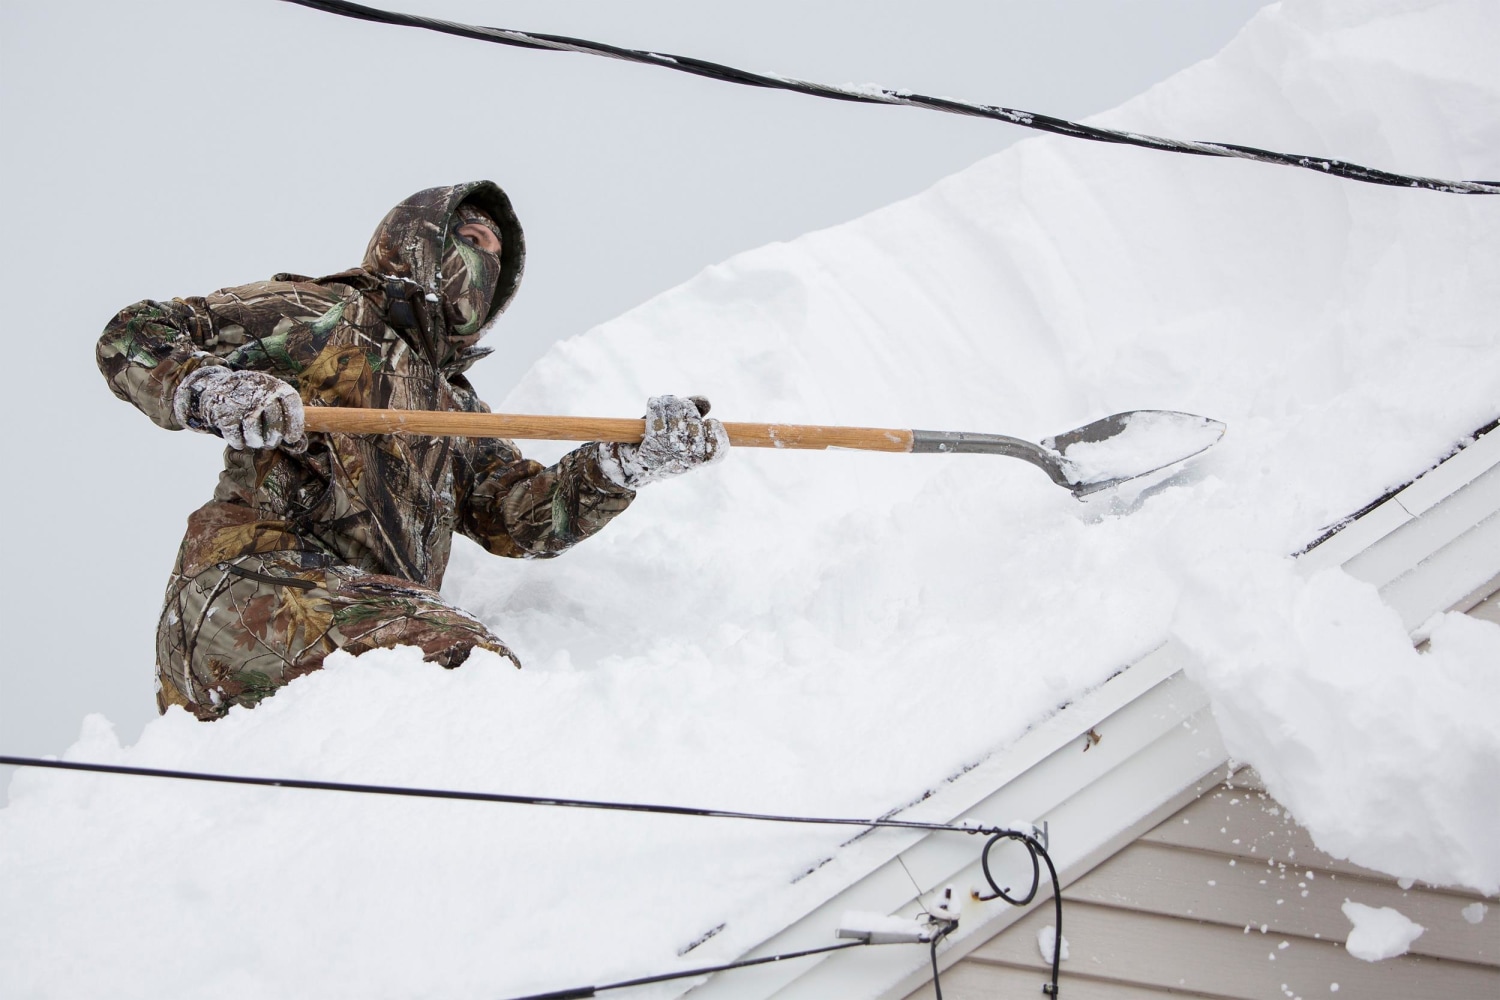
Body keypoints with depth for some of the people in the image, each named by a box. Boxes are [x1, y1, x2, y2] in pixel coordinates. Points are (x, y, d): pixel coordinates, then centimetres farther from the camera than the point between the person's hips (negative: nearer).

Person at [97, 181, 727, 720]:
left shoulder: (457, 410, 36)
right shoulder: (321, 317, 16)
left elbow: (526, 516, 21)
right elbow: (132, 338, 10)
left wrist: (639, 458, 6)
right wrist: (210, 392, -11)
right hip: (254, 587, -6)